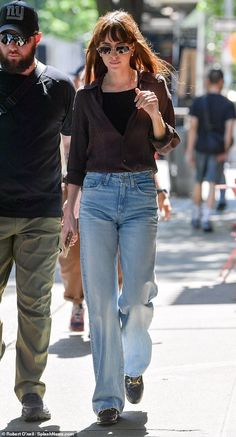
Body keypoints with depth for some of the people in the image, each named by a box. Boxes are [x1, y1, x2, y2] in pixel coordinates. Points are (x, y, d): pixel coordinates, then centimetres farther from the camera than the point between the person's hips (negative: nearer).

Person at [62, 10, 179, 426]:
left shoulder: (153, 85, 5)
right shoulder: (87, 97, 7)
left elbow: (166, 145, 7)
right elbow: (77, 156, 12)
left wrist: (155, 115, -13)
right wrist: (69, 210, 9)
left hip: (140, 193, -1)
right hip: (97, 194, 1)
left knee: (137, 294, -5)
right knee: (100, 299, -3)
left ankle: (134, 367, 25)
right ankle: (108, 396, 1)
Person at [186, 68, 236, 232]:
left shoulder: (198, 102, -5)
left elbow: (192, 128, -8)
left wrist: (189, 151, -6)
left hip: (201, 147, 1)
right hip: (218, 149, -1)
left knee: (199, 181, 18)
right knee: (212, 184, 2)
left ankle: (196, 217, 25)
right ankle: (206, 219, -10)